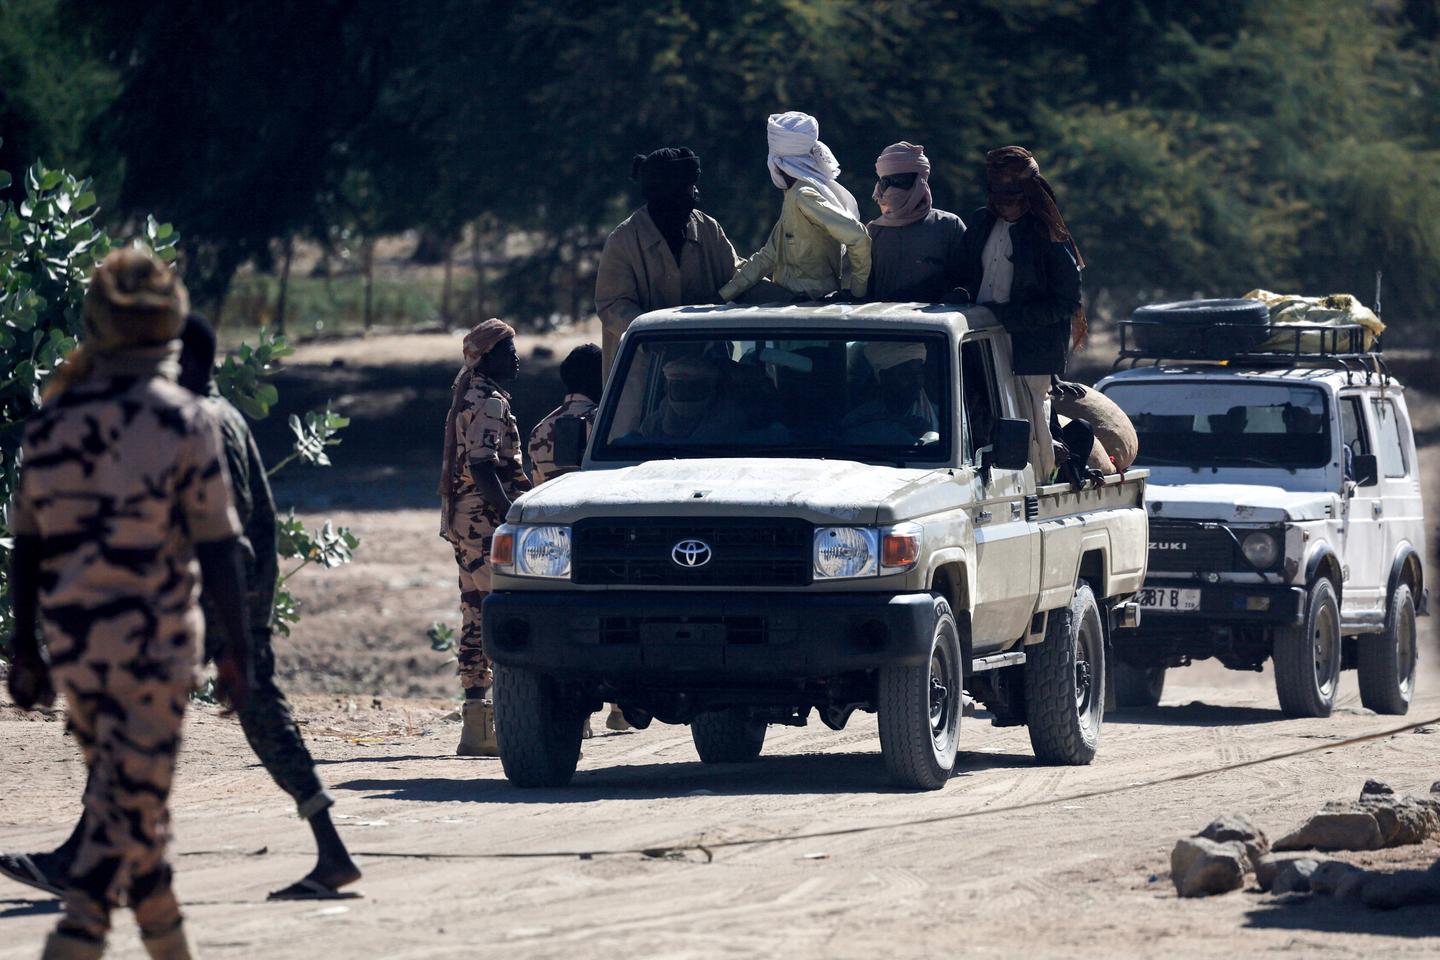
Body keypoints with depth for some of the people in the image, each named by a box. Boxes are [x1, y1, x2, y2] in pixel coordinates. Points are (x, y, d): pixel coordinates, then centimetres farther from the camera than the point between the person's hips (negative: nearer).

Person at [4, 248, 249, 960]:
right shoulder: (182, 420, -10)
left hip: (68, 639, 5)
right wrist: (237, 645, -2)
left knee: (120, 792, 17)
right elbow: (217, 547, -9)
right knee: (129, 803, -3)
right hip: (152, 640, -5)